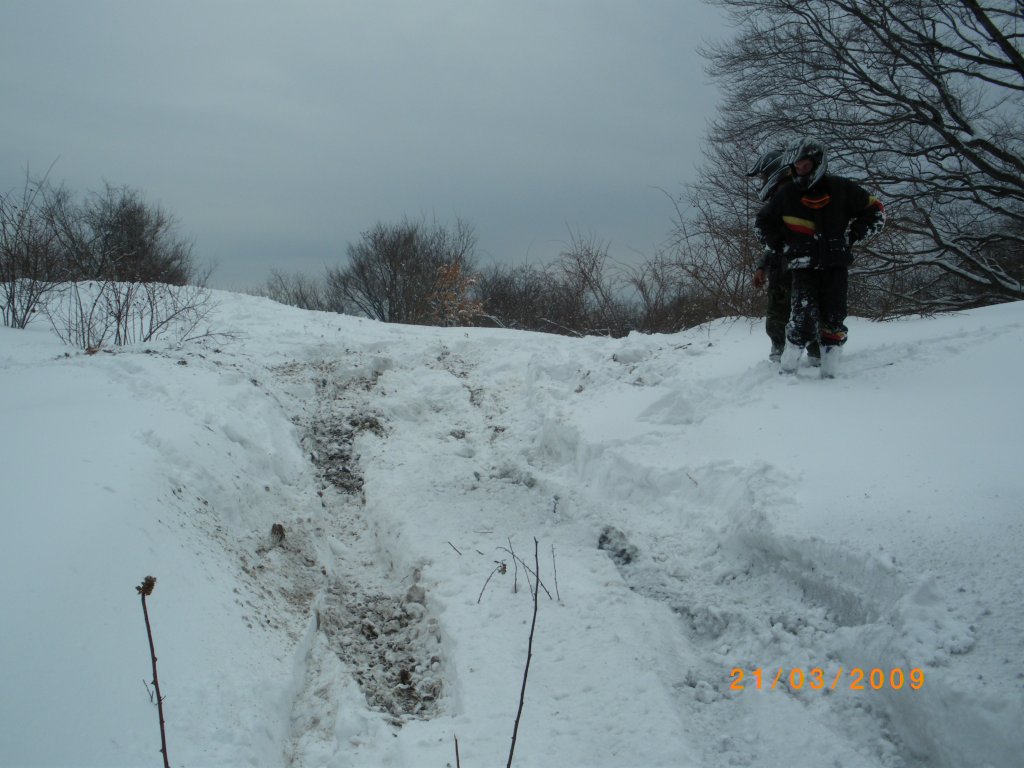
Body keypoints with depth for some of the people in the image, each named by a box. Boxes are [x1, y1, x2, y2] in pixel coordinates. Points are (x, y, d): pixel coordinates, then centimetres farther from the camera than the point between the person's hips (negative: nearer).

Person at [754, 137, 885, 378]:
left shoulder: (841, 189, 1)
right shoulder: (787, 194, 3)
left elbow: (875, 210, 11)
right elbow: (761, 222, 19)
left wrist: (851, 236, 3)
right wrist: (781, 245, 7)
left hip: (836, 264, 1)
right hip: (803, 266, -1)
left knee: (834, 320, -1)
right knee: (804, 318, -17)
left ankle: (829, 374, 7)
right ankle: (786, 371, -8)